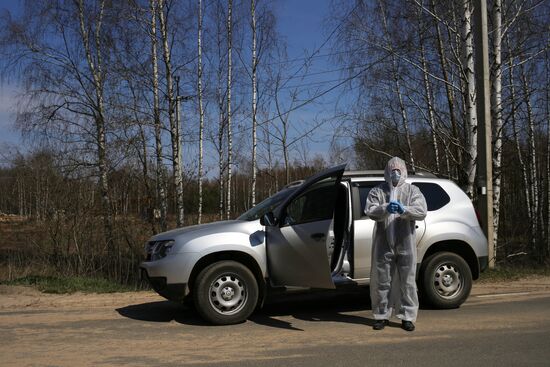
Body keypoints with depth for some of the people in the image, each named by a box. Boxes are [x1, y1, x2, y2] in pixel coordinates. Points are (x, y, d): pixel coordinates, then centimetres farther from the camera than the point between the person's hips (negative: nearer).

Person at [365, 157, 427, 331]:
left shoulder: (412, 191, 8)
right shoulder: (377, 191, 8)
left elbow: (421, 211, -7)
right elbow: (369, 210, -6)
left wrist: (404, 209, -26)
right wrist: (385, 208, -26)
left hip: (405, 244, 0)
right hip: (383, 245, 1)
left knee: (407, 282, 3)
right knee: (381, 281, 7)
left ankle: (407, 317, 14)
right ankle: (382, 315, 19)